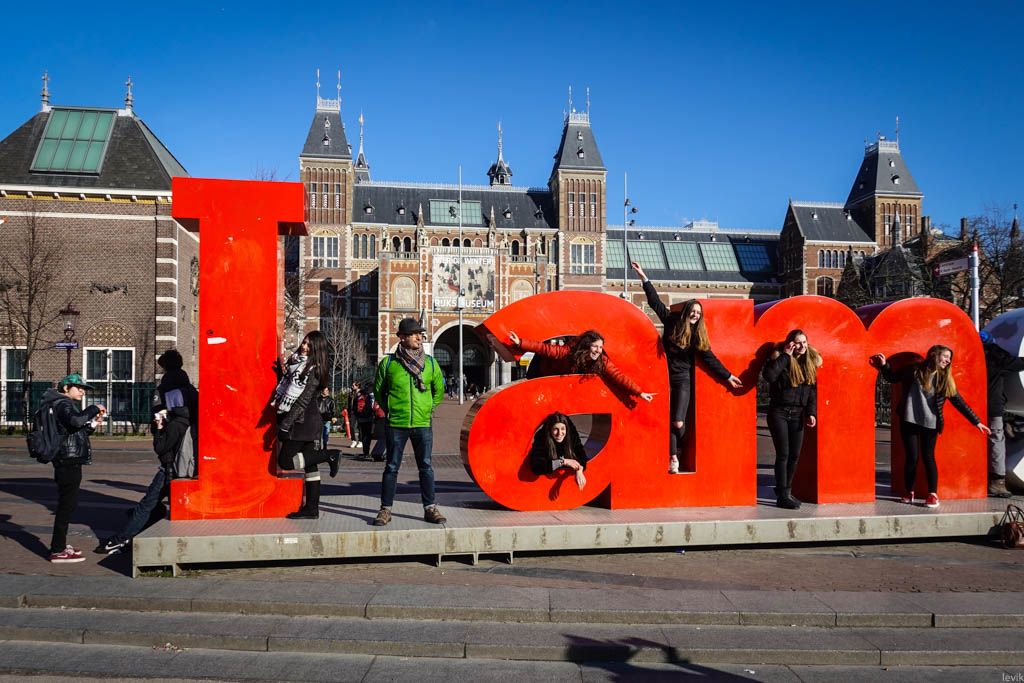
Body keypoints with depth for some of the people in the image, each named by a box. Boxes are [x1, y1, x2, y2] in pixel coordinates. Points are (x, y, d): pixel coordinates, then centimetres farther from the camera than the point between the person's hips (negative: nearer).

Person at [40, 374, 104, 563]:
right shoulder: (63, 404, -10)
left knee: (67, 504, 17)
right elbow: (75, 420, -32)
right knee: (67, 504, -7)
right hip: (69, 461, -11)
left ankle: (60, 544, 27)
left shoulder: (66, 404, 21)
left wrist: (91, 425, 13)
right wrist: (94, 410, -19)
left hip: (68, 462, 11)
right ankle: (58, 551, -3)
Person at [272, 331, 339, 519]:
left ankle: (329, 456, -1)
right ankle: (311, 509, 12)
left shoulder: (314, 370, -13)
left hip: (302, 421, -8)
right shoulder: (295, 361, 12)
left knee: (285, 461, -7)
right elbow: (284, 387, 27)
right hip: (306, 422, 8)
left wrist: (285, 425, -19)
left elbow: (303, 401, -18)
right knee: (309, 465, 8)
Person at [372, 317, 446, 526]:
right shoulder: (388, 363, -2)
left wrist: (428, 408, 11)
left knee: (426, 466, 6)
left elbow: (439, 389, 18)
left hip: (423, 424, 2)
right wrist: (390, 411, 6)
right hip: (396, 425, -1)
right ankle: (385, 509, 15)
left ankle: (430, 508, 14)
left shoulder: (430, 363, 4)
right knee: (392, 467, 5)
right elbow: (378, 390, 11)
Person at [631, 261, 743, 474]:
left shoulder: (699, 333, 3)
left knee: (678, 423, -8)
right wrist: (644, 277, -2)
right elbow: (655, 302, 1)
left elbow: (709, 358, 4)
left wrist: (728, 376, 1)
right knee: (669, 421, -2)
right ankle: (673, 458, 9)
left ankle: (679, 452, 19)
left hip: (683, 378, 0)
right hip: (666, 376, 0)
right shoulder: (672, 321, 0)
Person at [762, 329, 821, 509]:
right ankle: (782, 496, 2)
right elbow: (769, 375, -29)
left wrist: (811, 412, 3)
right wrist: (786, 355, -22)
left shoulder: (810, 361, 9)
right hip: (779, 412, -5)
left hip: (797, 414, 5)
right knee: (783, 454, -6)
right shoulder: (780, 358, -9)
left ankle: (786, 490, 21)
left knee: (794, 455, 7)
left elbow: (812, 390, 12)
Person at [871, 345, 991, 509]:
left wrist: (976, 422, 7)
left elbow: (960, 403, 8)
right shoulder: (914, 370, 0)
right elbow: (892, 378, 15)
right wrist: (884, 365, -1)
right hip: (909, 421, -1)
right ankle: (909, 493, 16)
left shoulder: (946, 379, 4)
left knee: (928, 457, 1)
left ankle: (933, 495, 9)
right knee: (912, 458, 1)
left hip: (930, 424, 1)